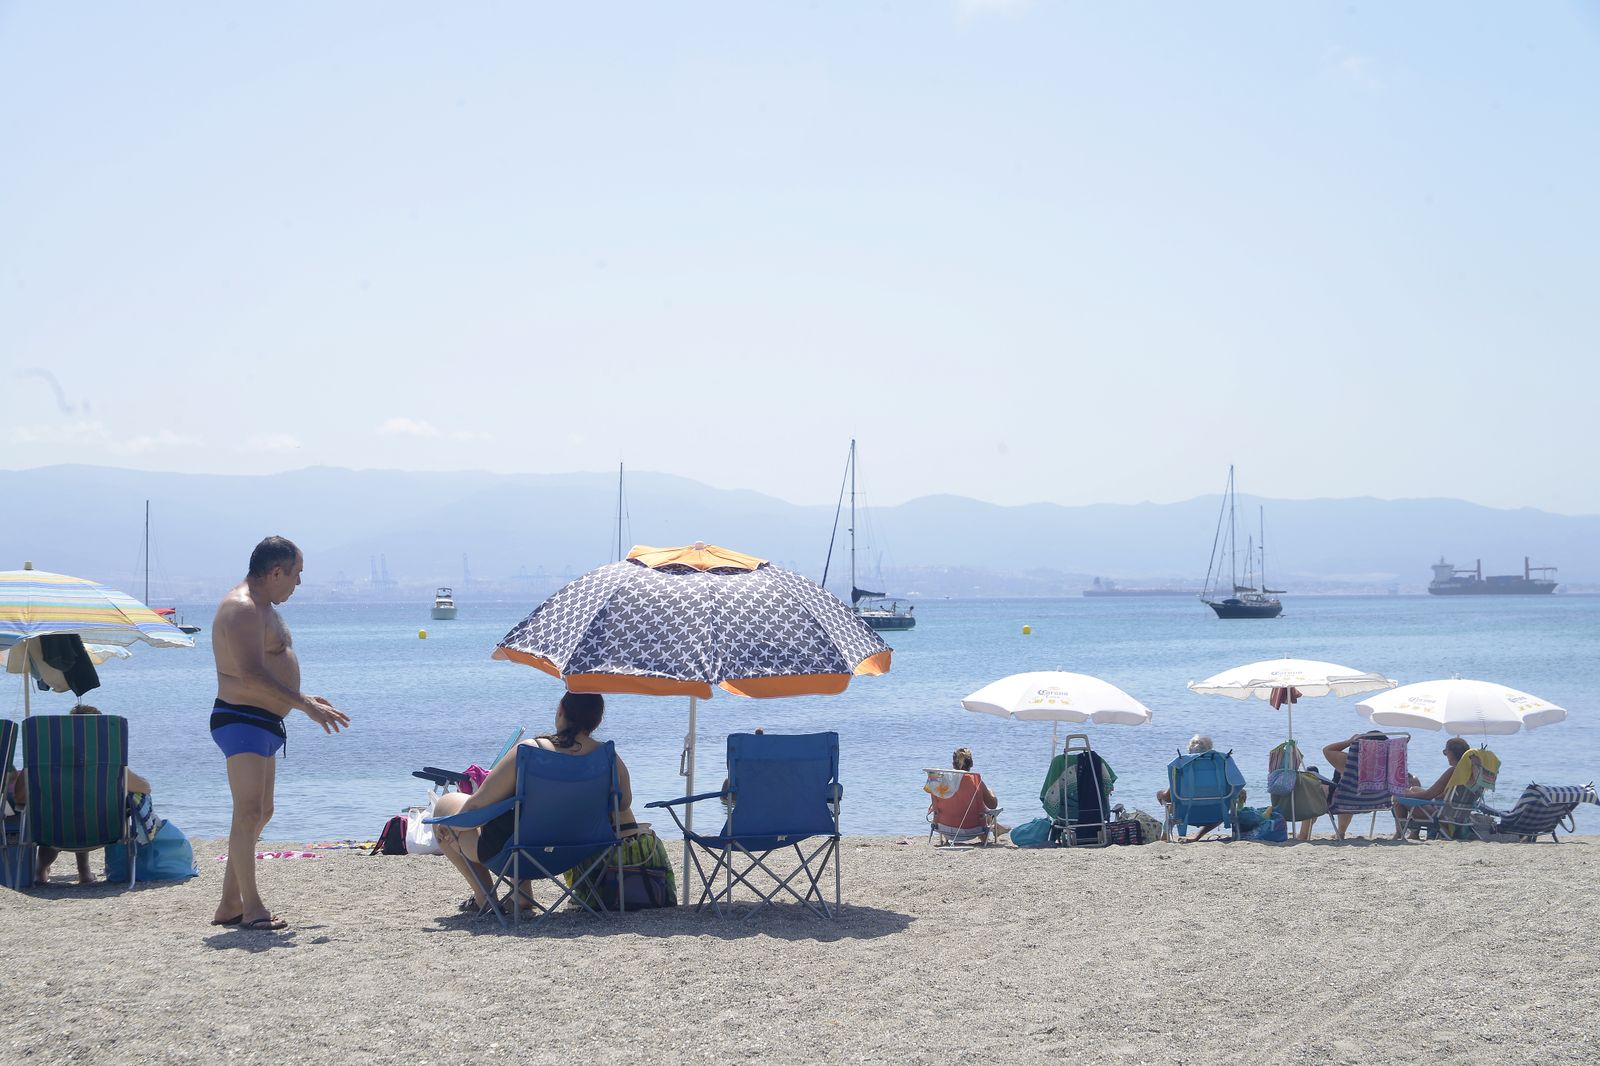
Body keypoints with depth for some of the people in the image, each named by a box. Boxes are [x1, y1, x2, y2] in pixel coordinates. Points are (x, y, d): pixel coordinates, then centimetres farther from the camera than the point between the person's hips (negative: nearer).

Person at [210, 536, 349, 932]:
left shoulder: (263, 607, 17)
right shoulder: (241, 609, -17)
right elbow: (252, 676, -25)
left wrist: (305, 701, 22)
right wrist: (305, 706, -22)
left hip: (263, 724, 11)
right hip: (242, 721, -11)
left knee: (260, 813, 13)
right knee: (249, 813, -11)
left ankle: (229, 905, 17)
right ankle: (251, 907, -10)